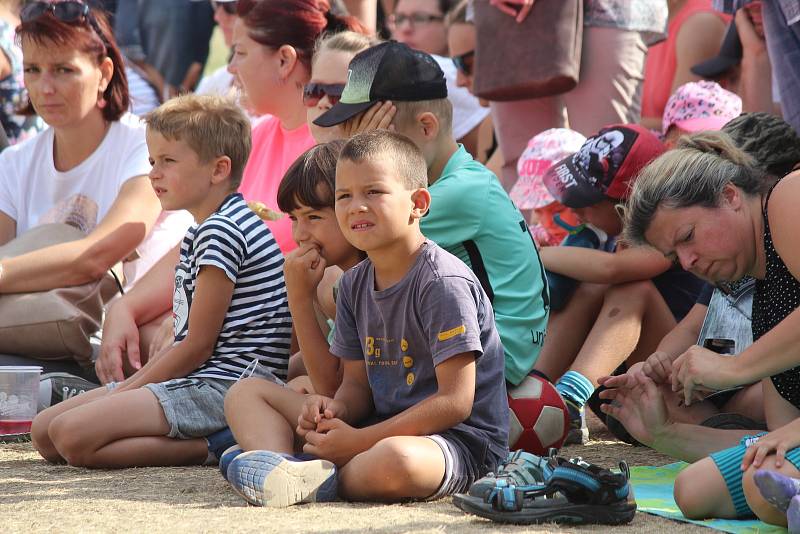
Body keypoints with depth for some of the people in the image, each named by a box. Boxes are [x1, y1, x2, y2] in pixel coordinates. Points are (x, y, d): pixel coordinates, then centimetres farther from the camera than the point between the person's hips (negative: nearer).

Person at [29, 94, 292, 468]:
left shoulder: (222, 231, -14)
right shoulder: (202, 231, 20)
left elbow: (198, 346, -15)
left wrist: (126, 389, -7)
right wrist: (131, 384, 7)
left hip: (220, 383, -11)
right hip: (198, 378, 11)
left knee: (71, 436, -24)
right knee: (43, 432, 7)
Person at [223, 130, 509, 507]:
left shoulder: (443, 282, -16)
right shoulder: (354, 284, 9)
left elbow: (455, 402, -19)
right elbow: (357, 384, 13)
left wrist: (359, 440, -20)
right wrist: (334, 409, -13)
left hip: (460, 440, -8)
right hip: (381, 426, 9)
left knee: (393, 460, -45)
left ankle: (322, 480, -17)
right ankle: (277, 459, -22)